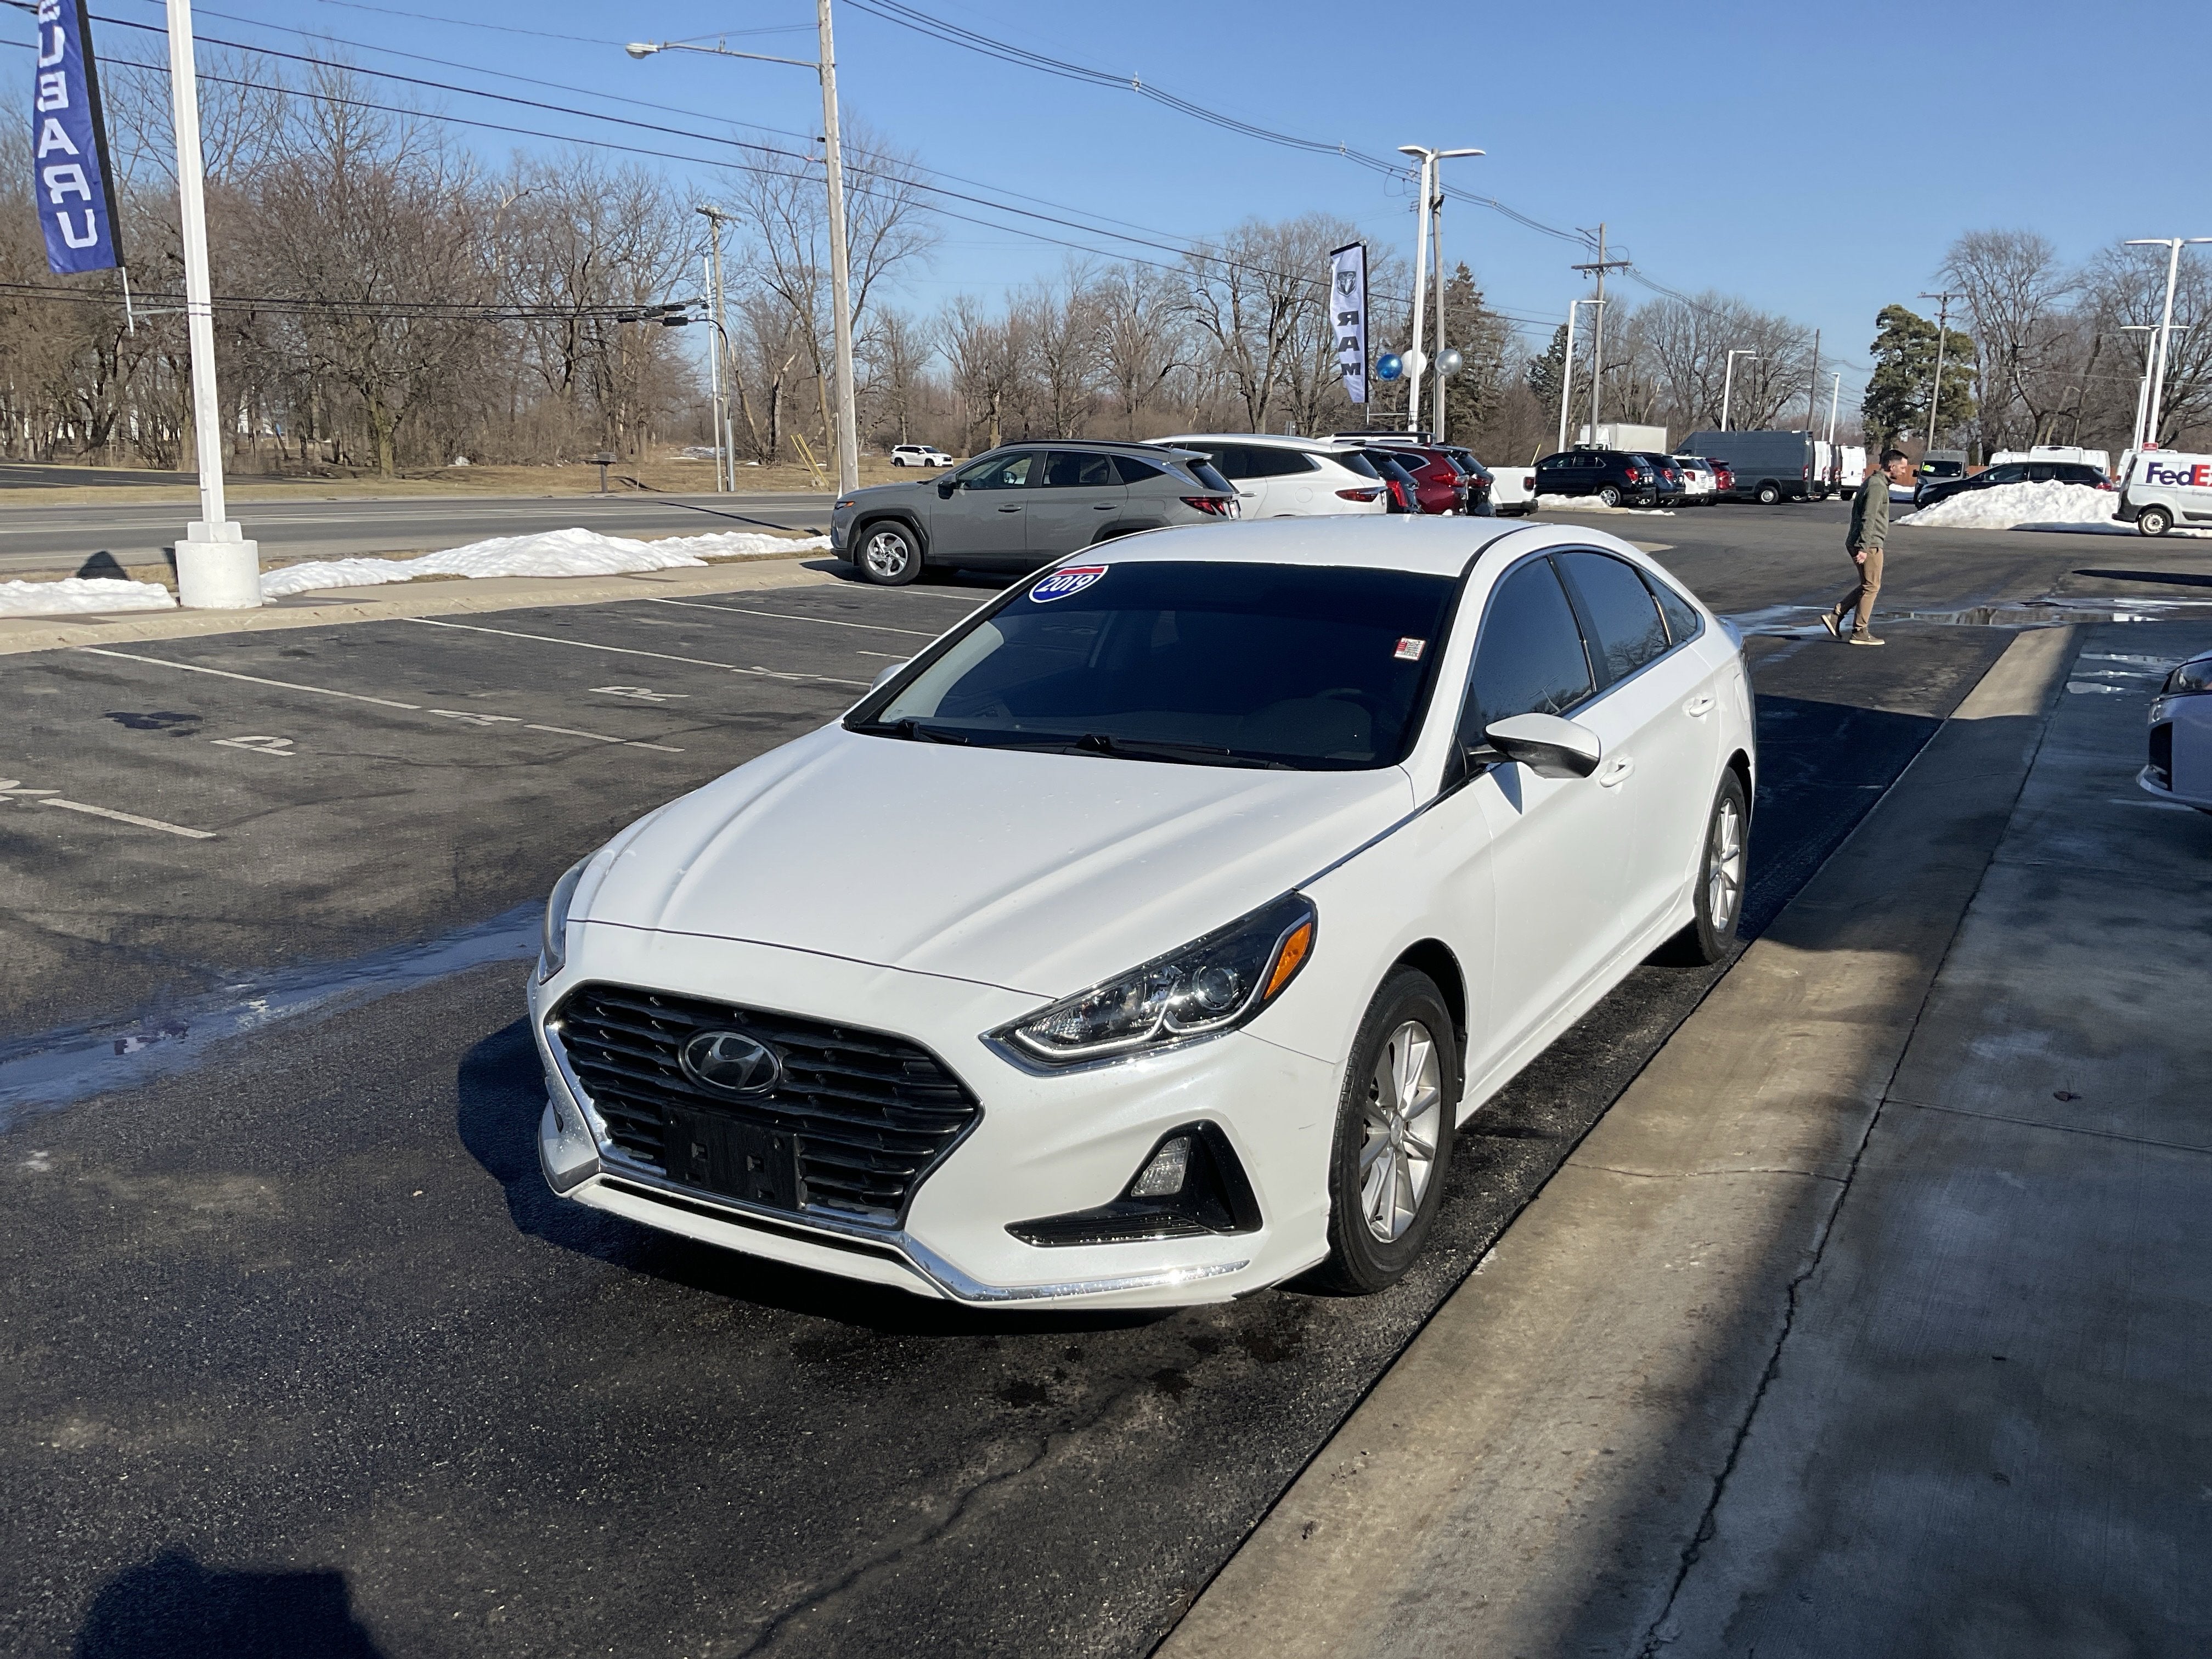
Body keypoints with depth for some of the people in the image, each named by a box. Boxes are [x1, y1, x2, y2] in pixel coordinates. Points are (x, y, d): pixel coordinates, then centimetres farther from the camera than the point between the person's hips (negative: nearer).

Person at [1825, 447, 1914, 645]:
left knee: (1867, 585, 15)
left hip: (1857, 543, 10)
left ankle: (1835, 615, 9)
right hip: (1870, 545, -10)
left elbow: (1858, 514, 23)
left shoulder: (1874, 482, 17)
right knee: (1871, 586, -2)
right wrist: (1863, 548, -25)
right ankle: (1860, 632, 2)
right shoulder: (1877, 486, -15)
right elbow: (1868, 519, -22)